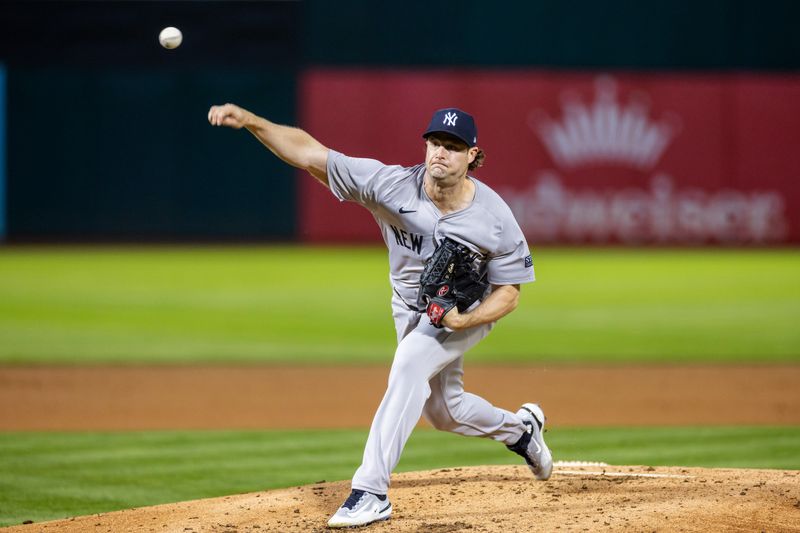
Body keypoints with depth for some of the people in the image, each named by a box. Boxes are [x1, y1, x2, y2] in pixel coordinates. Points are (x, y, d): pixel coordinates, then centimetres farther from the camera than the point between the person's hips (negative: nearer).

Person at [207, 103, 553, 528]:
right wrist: (250, 121, -46)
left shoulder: (495, 219, -28)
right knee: (443, 412, 17)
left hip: (467, 312, -4)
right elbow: (309, 154, -32)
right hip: (410, 311, 4)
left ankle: (371, 492, -32)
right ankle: (520, 428, 51)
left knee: (409, 365, -30)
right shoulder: (391, 186, -27)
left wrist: (465, 320, -35)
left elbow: (508, 293, -16)